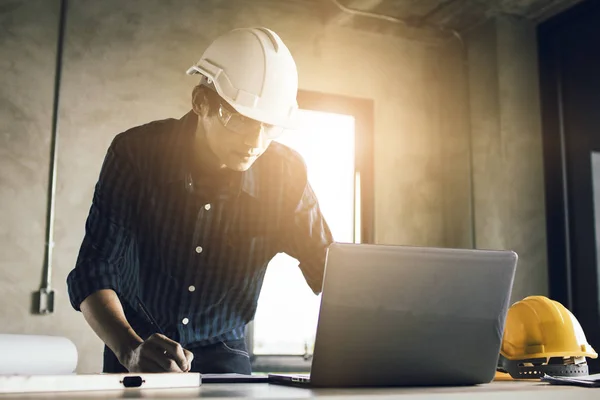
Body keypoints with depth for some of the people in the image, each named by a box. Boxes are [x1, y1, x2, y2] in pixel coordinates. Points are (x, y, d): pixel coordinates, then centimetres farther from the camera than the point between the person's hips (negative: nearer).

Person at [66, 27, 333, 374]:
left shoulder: (286, 176, -14)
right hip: (135, 343, 0)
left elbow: (331, 274, -6)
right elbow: (93, 273, -19)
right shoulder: (136, 153, -17)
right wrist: (132, 351, -37)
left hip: (222, 351, 1)